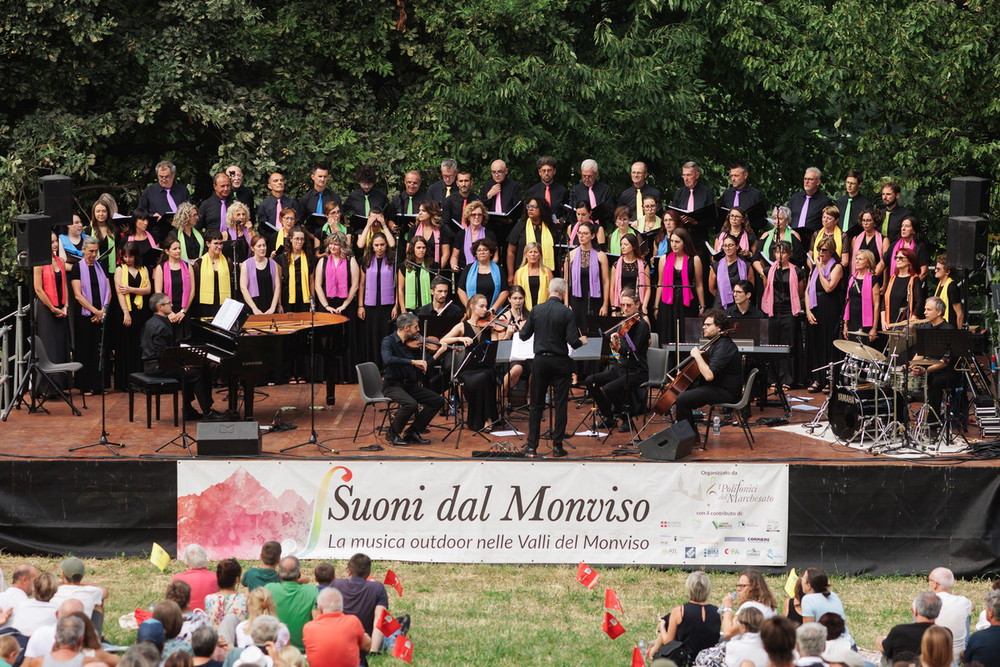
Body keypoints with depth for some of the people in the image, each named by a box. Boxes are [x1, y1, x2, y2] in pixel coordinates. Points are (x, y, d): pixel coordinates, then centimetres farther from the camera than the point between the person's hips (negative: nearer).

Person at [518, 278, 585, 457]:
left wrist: (522, 329, 24)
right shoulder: (566, 313, -10)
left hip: (540, 361, 2)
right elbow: (573, 341, -14)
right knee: (560, 405, 5)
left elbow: (523, 336, 2)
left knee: (536, 405, 9)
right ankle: (557, 446, 4)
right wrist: (582, 341, 7)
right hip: (560, 362, -2)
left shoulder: (536, 310, -3)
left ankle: (531, 446, 9)